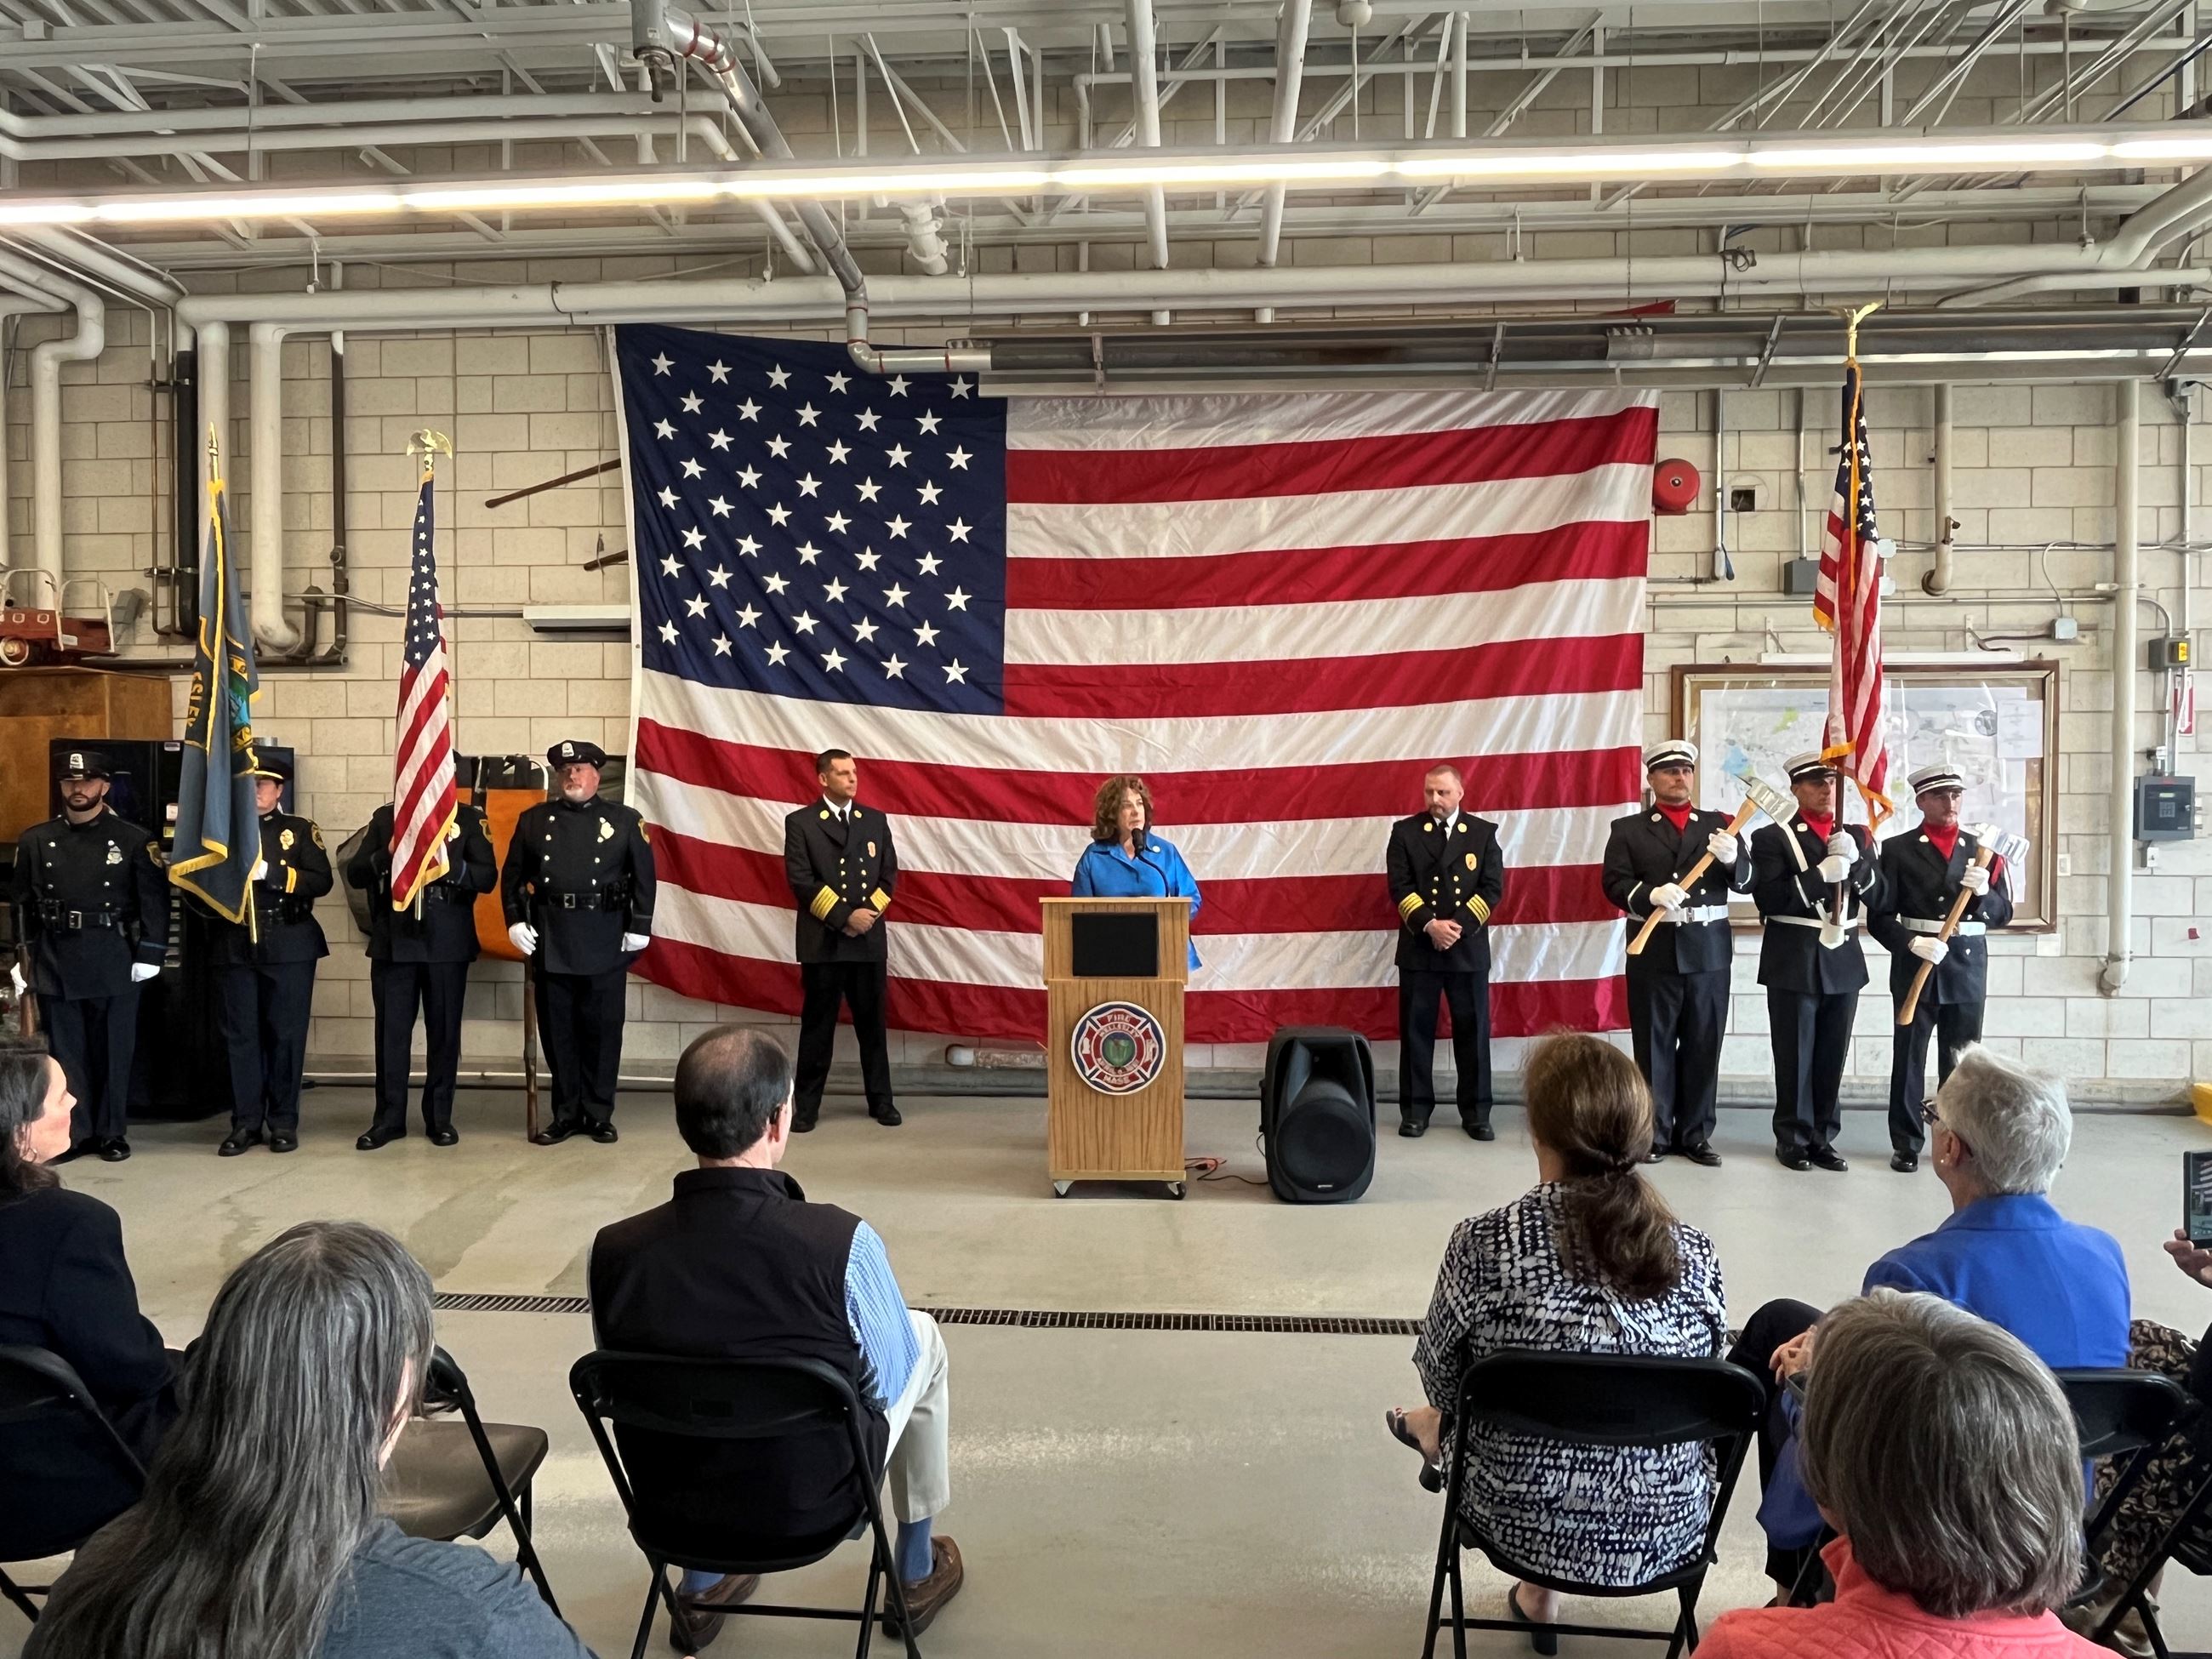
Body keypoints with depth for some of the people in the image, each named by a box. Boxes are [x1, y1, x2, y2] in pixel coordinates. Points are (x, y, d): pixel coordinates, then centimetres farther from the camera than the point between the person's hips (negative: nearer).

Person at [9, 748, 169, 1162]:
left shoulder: (133, 840, -1)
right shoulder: (35, 841, 7)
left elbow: (154, 900, -3)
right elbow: (24, 904, 11)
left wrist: (149, 955, -8)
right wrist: (26, 955, 8)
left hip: (114, 961, -2)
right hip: (55, 962, 2)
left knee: (113, 1049, 6)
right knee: (65, 1050, 7)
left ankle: (112, 1132, 16)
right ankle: (73, 1133, 16)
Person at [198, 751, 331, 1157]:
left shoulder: (300, 830, 6)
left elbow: (321, 881, -7)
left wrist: (269, 872, -17)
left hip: (289, 947, -2)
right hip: (234, 948, 2)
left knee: (286, 1035, 2)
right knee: (240, 1035, 4)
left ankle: (284, 1122, 11)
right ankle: (246, 1123, 12)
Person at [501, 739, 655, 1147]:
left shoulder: (625, 820, 5)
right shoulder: (533, 820, 10)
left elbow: (644, 877, 2)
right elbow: (512, 876, 11)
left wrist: (640, 927, -4)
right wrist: (515, 921, -1)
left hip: (606, 941, -2)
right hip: (549, 941, 2)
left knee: (603, 1029, 4)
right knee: (557, 1030, 7)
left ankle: (599, 1114, 14)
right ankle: (565, 1114, 18)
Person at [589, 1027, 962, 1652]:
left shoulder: (613, 1251, -20)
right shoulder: (842, 1243, -29)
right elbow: (891, 1380, -11)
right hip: (816, 1501, -3)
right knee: (925, 1338, 22)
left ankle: (700, 1587, 41)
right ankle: (917, 1573, 37)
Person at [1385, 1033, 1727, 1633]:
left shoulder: (1485, 1244, -22)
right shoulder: (1696, 1256, -13)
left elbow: (1440, 1379, -7)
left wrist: (1441, 1425, 17)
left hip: (1525, 1527, -2)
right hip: (1668, 1533, 3)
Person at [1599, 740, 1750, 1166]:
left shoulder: (1719, 824, 11)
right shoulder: (1628, 829, 6)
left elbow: (1745, 882, 2)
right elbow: (1614, 883, -5)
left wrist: (1732, 859, -20)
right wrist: (1651, 894, -24)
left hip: (1709, 951, 2)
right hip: (1653, 951, -2)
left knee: (1703, 1045, 6)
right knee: (1653, 1046, 4)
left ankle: (1695, 1135, 16)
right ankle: (1653, 1134, 13)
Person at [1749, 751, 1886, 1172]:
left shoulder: (1857, 835, 11)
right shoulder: (1773, 838, -3)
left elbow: (1877, 897, 5)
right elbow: (1769, 900, -13)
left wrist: (1855, 861, -12)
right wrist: (1820, 874, -22)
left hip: (1844, 961, 4)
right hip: (1794, 963, -4)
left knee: (1833, 1055, 8)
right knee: (1795, 1055, 2)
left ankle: (1822, 1137, 18)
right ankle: (1792, 1139, 13)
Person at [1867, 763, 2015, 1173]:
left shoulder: (1981, 849, 10)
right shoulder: (1897, 849, 1)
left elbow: (2003, 914, 8)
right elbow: (1879, 917, -3)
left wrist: (1983, 892, -12)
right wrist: (1912, 942, -19)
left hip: (1968, 968, 2)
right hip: (1915, 965, -2)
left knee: (1962, 1061, 5)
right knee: (1909, 1057, 1)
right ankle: (1906, 1144, 10)